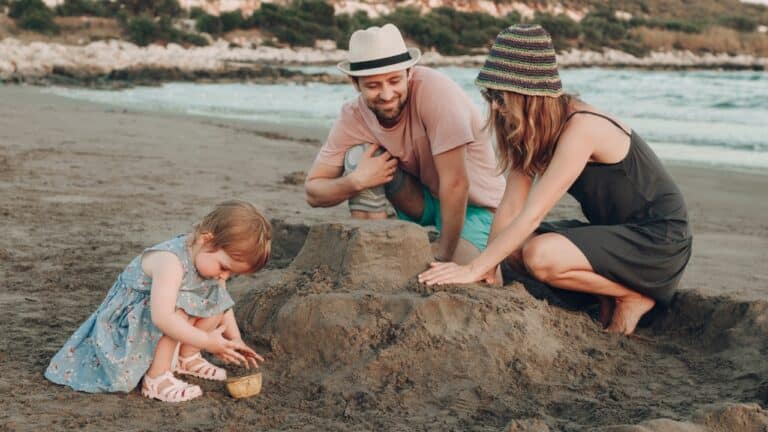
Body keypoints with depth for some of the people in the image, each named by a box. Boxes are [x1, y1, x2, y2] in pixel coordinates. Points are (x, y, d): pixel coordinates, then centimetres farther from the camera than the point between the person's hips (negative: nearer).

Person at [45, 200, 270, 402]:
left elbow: (221, 303, 5)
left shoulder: (210, 256, -8)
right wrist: (206, 340, -39)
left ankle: (187, 357, 8)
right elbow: (162, 317, -45)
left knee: (214, 300, -6)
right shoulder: (170, 261, -35)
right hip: (127, 322, -8)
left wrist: (235, 339, -3)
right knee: (181, 307, -32)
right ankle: (156, 378, -23)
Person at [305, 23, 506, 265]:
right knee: (359, 155, -21)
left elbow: (455, 184, -29)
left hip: (473, 204, -4)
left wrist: (443, 257, -23)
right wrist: (356, 181, -31)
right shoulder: (353, 117, -15)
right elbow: (313, 193, -11)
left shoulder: (433, 89, -30)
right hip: (422, 199, 4)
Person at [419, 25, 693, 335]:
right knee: (514, 246, -4)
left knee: (541, 255, -27)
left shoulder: (580, 128, -26)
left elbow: (532, 214, -29)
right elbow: (511, 207, -4)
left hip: (658, 240, -9)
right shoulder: (532, 131, 1)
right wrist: (488, 268, -12)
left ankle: (635, 297, -5)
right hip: (614, 230, 9)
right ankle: (608, 291, 7)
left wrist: (474, 269, -28)